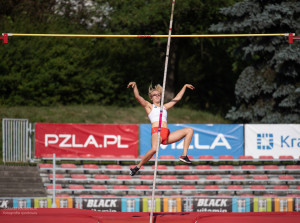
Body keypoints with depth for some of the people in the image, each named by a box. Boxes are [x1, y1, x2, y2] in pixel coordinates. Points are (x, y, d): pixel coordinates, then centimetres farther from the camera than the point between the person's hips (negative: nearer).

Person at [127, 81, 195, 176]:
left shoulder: (164, 107, 30)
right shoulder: (149, 106, 17)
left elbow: (177, 98, 40)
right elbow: (137, 97, 4)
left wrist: (185, 86, 47)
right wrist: (135, 86, -11)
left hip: (167, 135, 6)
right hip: (156, 131, -6)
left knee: (190, 130, -1)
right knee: (154, 149, -38)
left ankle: (184, 155, -5)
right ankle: (137, 167, -23)